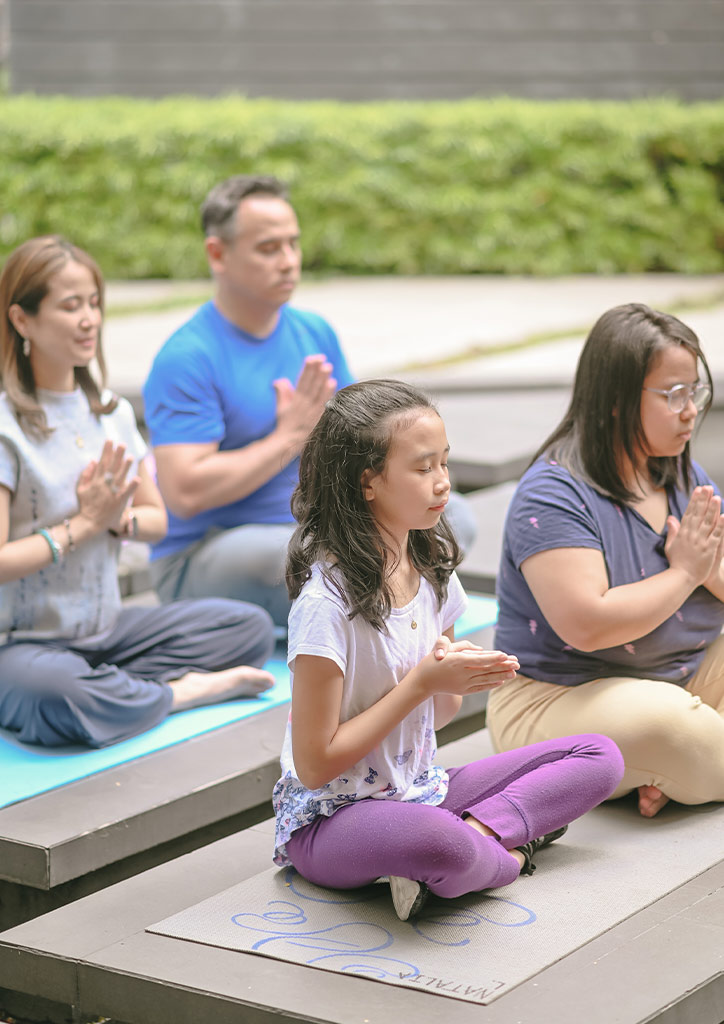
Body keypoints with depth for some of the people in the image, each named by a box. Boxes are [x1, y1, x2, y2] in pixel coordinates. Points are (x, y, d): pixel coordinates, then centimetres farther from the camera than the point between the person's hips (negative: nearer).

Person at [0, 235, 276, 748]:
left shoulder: (113, 412, 8)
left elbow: (157, 519, 15)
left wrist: (119, 518, -8)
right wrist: (85, 523, -13)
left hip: (107, 630, 7)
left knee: (253, 627, -1)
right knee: (60, 700, -41)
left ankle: (125, 688, -14)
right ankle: (185, 692, -14)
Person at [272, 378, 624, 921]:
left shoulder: (431, 566, 3)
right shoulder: (328, 600, -20)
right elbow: (316, 765, -19)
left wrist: (457, 678, -10)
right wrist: (423, 682, -19)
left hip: (419, 791, 8)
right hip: (331, 817, -8)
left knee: (599, 757, 0)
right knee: (438, 844, -41)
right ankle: (504, 853, -9)